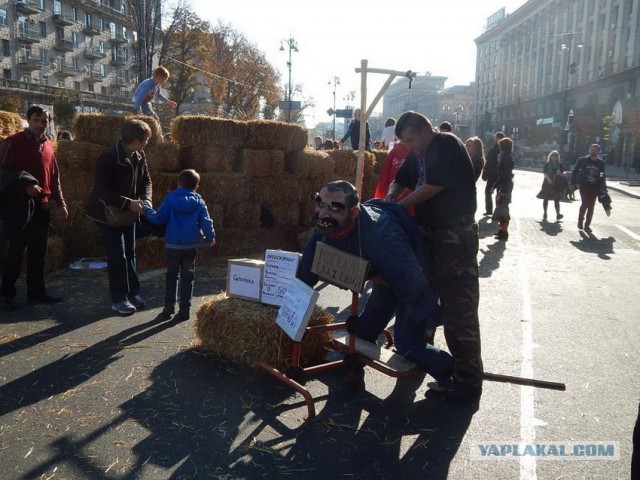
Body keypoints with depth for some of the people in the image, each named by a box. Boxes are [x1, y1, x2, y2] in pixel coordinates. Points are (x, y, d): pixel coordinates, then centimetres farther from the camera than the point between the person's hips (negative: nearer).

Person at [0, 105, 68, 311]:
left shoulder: (48, 145, 15)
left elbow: (54, 177, 18)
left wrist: (60, 202, 11)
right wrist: (26, 184, -25)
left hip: (42, 205, 6)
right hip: (19, 205, -5)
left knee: (38, 251, 9)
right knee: (17, 251, -3)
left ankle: (36, 292, 17)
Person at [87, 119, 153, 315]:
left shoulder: (139, 155, -4)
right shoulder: (109, 157, -25)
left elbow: (146, 180, 5)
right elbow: (102, 190, -27)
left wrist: (146, 199, -14)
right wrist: (128, 203, -32)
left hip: (128, 211, 7)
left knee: (130, 254, 14)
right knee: (117, 257, -4)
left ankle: (132, 293, 25)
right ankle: (119, 299, 7)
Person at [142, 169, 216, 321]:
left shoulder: (170, 198, -4)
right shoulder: (199, 202, -2)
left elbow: (159, 218, -6)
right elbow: (206, 223, -6)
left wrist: (146, 210, 11)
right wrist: (211, 237, 10)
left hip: (173, 245, 0)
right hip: (191, 246, 0)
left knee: (172, 276, 13)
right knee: (187, 277, 7)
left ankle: (169, 307, 14)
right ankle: (184, 310, 7)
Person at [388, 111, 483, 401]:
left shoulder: (447, 146, -13)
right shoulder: (419, 154, 14)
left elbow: (434, 186, -19)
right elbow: (402, 179, 23)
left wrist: (399, 206, -9)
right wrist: (392, 194, 2)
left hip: (456, 237, -9)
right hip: (431, 233, 10)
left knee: (459, 308, -8)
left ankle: (468, 380, -1)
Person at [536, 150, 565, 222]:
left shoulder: (560, 165, 10)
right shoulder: (547, 164, 5)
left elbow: (562, 174, 10)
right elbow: (544, 172, -6)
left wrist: (560, 173, -14)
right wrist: (548, 178, -23)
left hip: (556, 183, 1)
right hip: (547, 183, -1)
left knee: (556, 199, -5)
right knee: (546, 198, 3)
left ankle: (558, 214, -10)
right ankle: (544, 213, 11)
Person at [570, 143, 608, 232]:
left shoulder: (601, 163, 5)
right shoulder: (582, 160, 0)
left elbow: (603, 176, 9)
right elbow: (575, 171, 3)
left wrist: (603, 189, 4)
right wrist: (573, 183, -4)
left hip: (594, 187, 2)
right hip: (584, 185, -2)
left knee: (591, 207, 2)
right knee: (585, 203, -14)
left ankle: (587, 225, 13)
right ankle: (580, 220, 10)